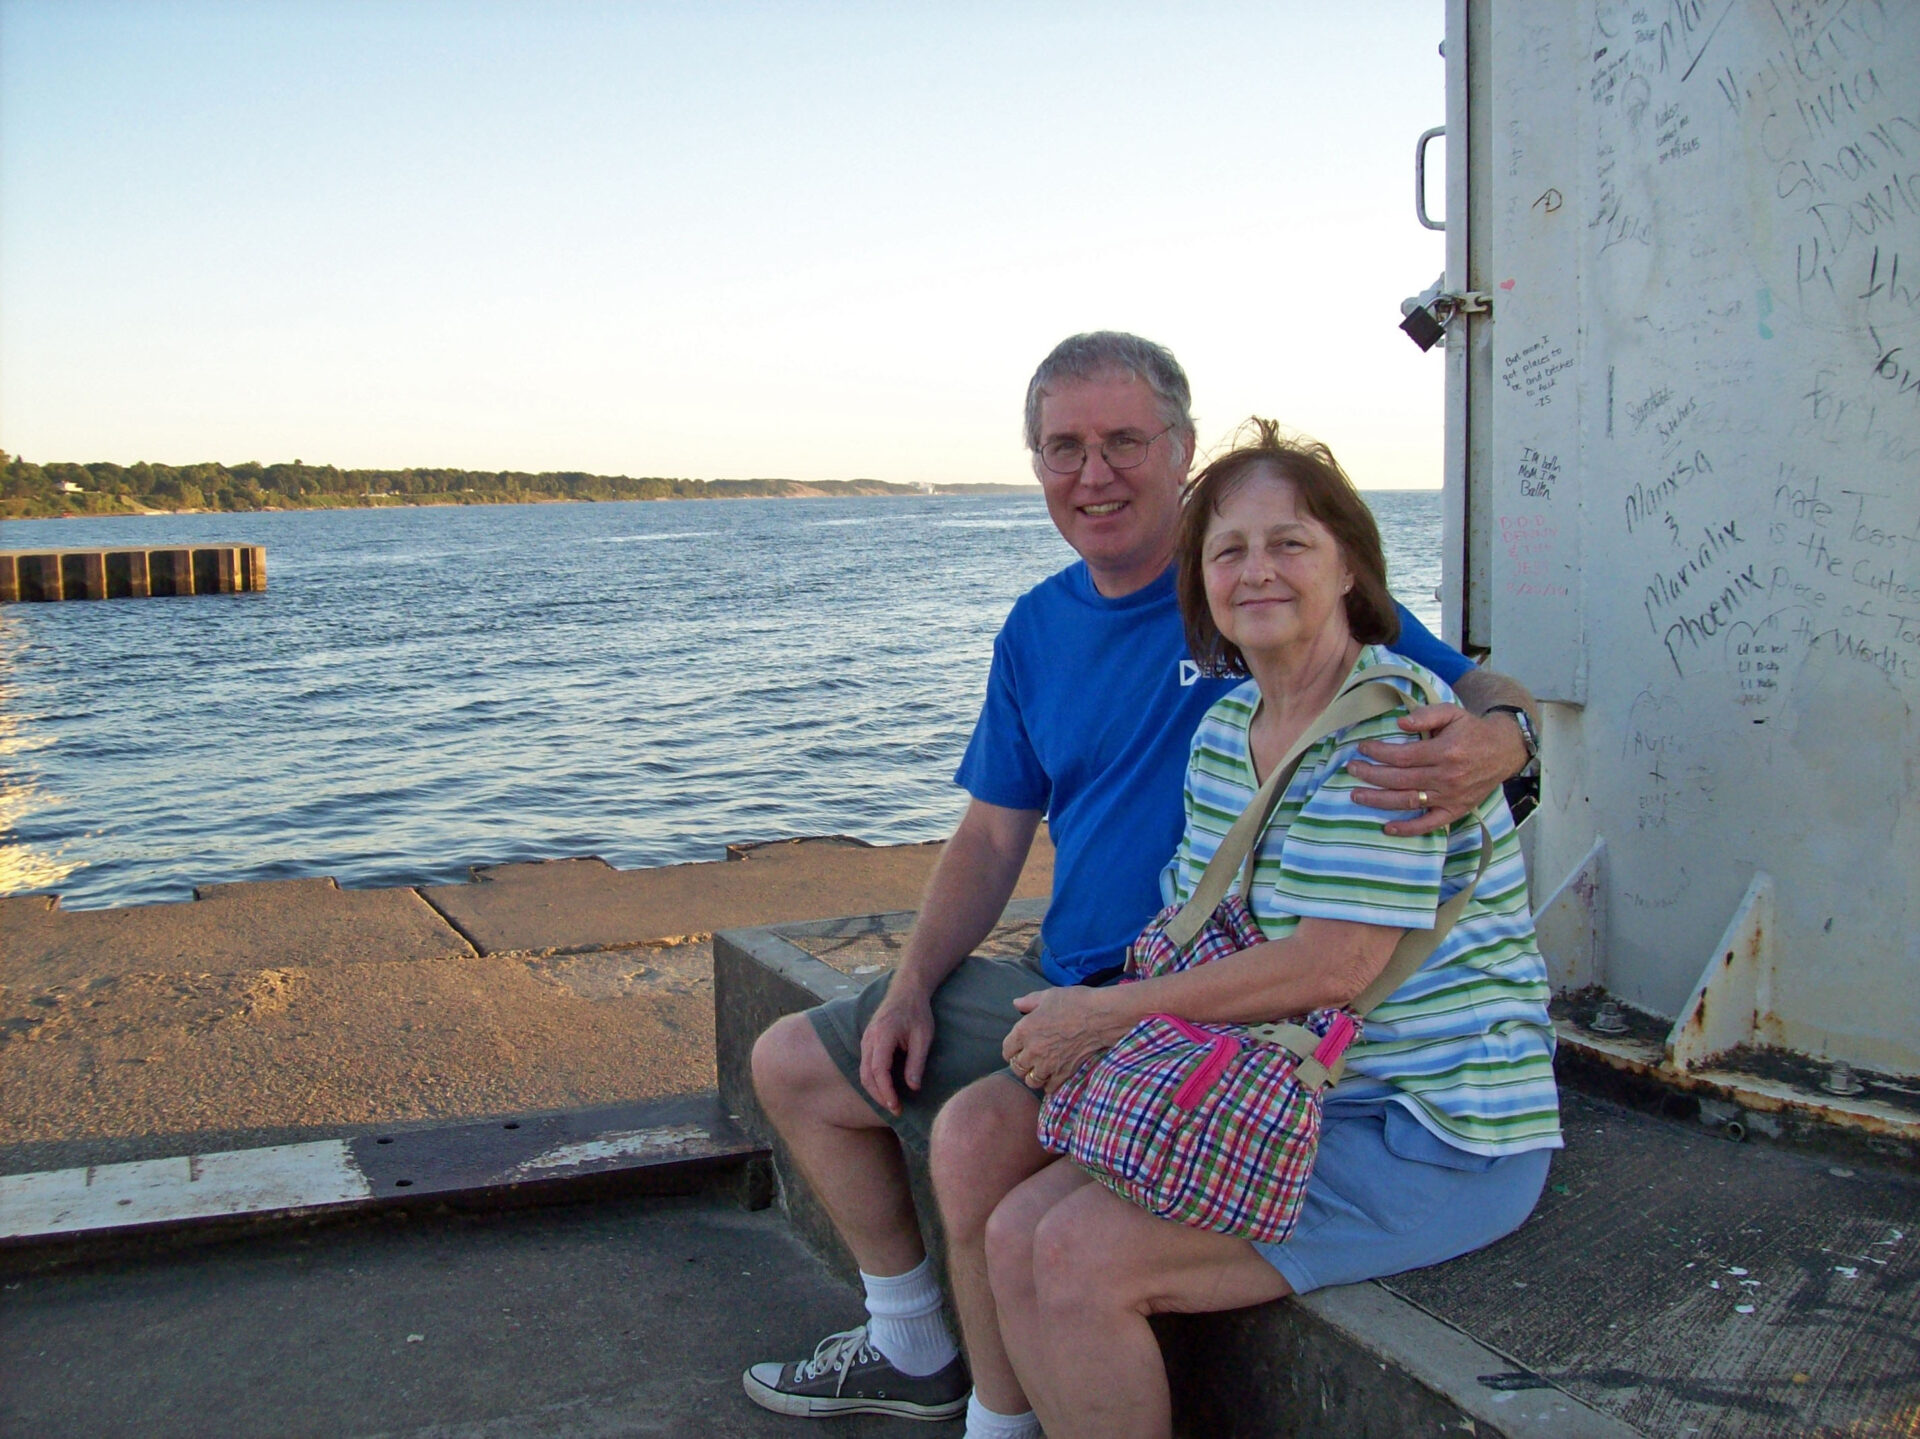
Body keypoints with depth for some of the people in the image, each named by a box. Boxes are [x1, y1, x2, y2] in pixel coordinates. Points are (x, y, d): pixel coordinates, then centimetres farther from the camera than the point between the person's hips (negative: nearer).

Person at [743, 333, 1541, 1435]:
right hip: (1057, 988, 8)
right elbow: (994, 837, 13)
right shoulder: (1037, 628, 8)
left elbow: (1483, 695, -15)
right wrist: (912, 987, 1)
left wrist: (1494, 739, -39)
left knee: (978, 1132, -32)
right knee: (793, 1064, 12)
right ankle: (917, 1350, 26)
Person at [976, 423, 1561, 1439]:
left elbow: (1331, 968, -24)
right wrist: (1081, 1022, -6)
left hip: (1434, 1137, -8)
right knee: (1015, 1239, -4)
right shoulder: (1224, 728, 10)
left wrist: (1109, 1012, -16)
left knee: (1082, 1258, -19)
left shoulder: (1391, 722, -17)